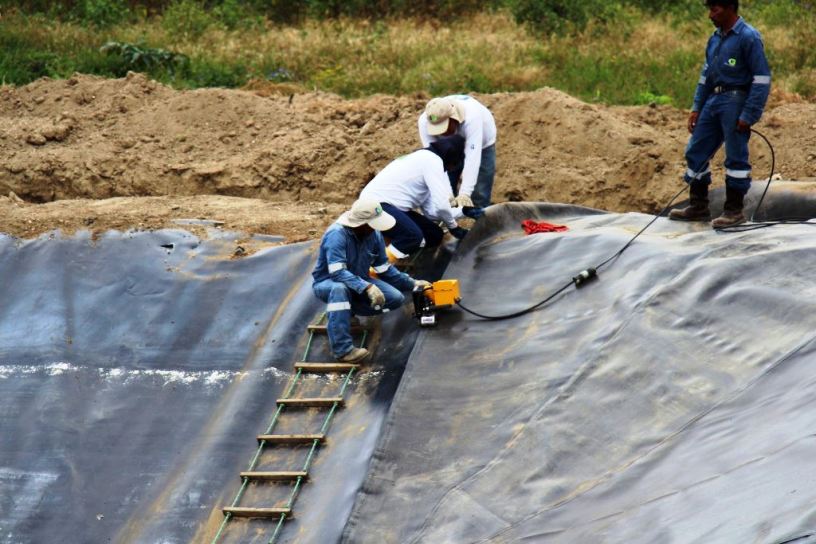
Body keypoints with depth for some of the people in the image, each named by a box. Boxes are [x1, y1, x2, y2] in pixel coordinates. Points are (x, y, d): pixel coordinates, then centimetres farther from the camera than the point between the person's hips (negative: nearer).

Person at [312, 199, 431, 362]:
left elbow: (384, 269, 5)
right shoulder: (337, 235, -30)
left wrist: (412, 283, 0)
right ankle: (343, 349, -42)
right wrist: (367, 287, -48)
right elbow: (337, 272, -40)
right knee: (340, 288, -42)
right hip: (327, 283, -7)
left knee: (396, 299, -11)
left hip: (358, 282, 7)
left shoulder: (374, 235, -9)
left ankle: (344, 311, 4)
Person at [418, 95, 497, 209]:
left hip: (481, 144, -3)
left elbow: (472, 158, -48)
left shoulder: (471, 117, -45)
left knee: (479, 197, -10)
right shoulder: (424, 122, -35)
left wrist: (464, 194, -57)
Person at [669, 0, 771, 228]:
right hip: (713, 101, 8)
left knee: (735, 156, -4)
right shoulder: (715, 39, 14)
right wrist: (696, 108, 14)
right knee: (696, 151, 9)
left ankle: (734, 210, 5)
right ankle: (698, 207, 18)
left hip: (736, 101, -8)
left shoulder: (748, 37, -11)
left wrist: (748, 115, -18)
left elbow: (762, 78, -14)